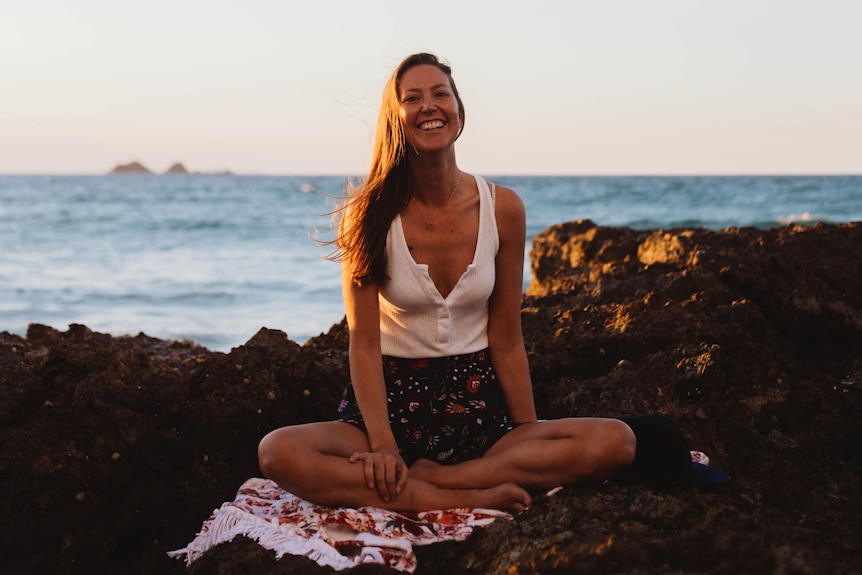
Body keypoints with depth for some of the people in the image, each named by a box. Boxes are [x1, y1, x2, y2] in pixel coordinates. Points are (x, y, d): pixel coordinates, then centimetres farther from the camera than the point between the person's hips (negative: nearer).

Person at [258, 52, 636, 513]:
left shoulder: (502, 208, -2)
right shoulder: (370, 212, -6)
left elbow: (506, 341, 3)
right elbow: (363, 343, -9)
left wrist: (533, 443, -1)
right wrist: (383, 445, -21)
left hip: (477, 406, 2)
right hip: (393, 400, -1)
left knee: (615, 442, -24)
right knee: (279, 453, -31)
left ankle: (422, 477, -23)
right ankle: (468, 499, -28)